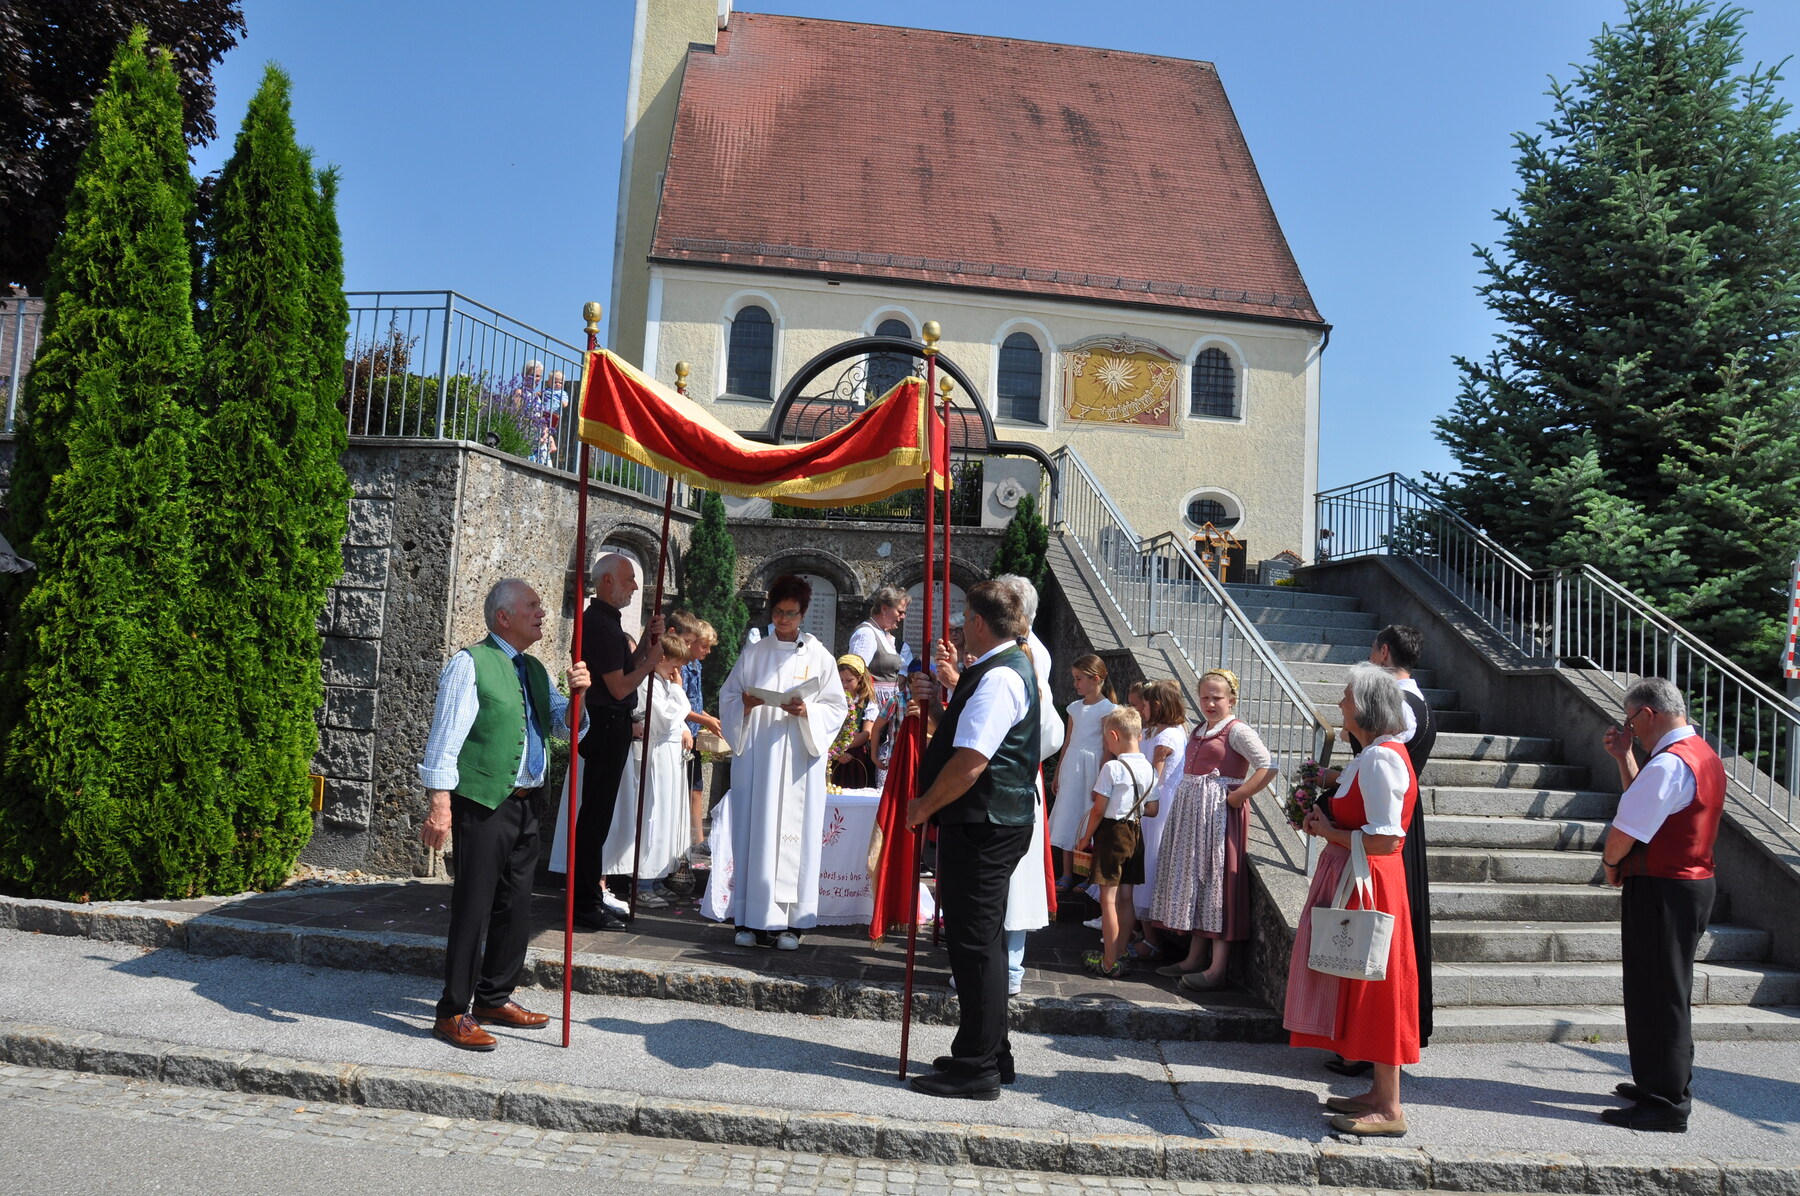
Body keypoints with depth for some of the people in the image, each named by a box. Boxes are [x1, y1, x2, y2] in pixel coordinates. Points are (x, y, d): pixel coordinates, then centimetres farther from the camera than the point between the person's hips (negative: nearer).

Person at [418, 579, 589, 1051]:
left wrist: (576, 694, -5)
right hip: (483, 802, -8)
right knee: (473, 906, -4)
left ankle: (495, 997, 27)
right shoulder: (471, 663, -7)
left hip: (526, 802, 8)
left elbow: (565, 726, 17)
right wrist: (440, 805, -20)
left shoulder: (534, 670, 15)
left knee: (515, 906, 14)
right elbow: (445, 738, -13)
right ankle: (454, 1013, 6)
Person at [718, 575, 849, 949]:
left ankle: (789, 922, 3)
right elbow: (727, 699, 10)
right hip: (755, 758, 1)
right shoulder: (753, 654, 10)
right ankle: (751, 918, 7)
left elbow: (837, 708, 3)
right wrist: (745, 704, -11)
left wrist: (807, 712, -15)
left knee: (794, 834, -3)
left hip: (798, 761, -1)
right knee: (753, 832, 0)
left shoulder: (819, 657, 6)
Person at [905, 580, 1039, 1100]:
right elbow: (963, 738, 20)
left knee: (974, 942, -3)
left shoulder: (999, 677, -19)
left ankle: (977, 1068, 7)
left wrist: (922, 807, -13)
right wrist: (936, 705, 3)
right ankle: (991, 1054, 30)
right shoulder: (1005, 668, 16)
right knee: (981, 940, 18)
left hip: (982, 826, -11)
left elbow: (971, 762, -26)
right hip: (993, 823, 11)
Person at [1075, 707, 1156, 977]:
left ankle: (1109, 963, 1)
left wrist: (1086, 838, -1)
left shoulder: (1112, 767, -15)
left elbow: (1099, 809, -13)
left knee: (1108, 899, -2)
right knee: (1126, 898, 14)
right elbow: (1152, 809, 7)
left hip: (1112, 832, -7)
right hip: (1135, 834, 7)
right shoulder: (1148, 769, 3)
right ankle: (1122, 955, 23)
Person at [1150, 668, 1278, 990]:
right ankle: (1193, 959, 22)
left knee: (1218, 881, -5)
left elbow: (1267, 767, -22)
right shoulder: (1198, 731, 15)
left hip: (1220, 814, -9)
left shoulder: (1237, 731, -10)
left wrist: (1236, 797, -20)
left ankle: (1217, 969, 1)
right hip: (1190, 813, 9)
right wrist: (1184, 801, 9)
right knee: (1192, 879, 12)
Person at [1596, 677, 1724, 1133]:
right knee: (1670, 990, 21)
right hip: (1694, 883, 10)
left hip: (1661, 890, -10)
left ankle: (1665, 1105, 5)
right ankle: (1670, 1084, 33)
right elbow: (1648, 804, 18)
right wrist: (1624, 757, 12)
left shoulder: (1669, 762, -22)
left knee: (1656, 995, -2)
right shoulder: (1704, 755, 11)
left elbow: (1625, 830, -23)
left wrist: (1611, 864, -4)